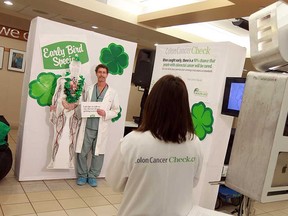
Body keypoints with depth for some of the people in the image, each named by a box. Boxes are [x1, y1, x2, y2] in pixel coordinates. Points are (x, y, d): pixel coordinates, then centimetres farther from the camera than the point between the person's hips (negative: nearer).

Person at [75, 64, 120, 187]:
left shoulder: (112, 93, 4)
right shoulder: (89, 89, 10)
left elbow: (116, 111, 4)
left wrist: (105, 114, -13)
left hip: (101, 129, -1)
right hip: (87, 127, 1)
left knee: (98, 154, 7)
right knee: (82, 152, 4)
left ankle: (92, 176, 23)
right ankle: (82, 175, 22)